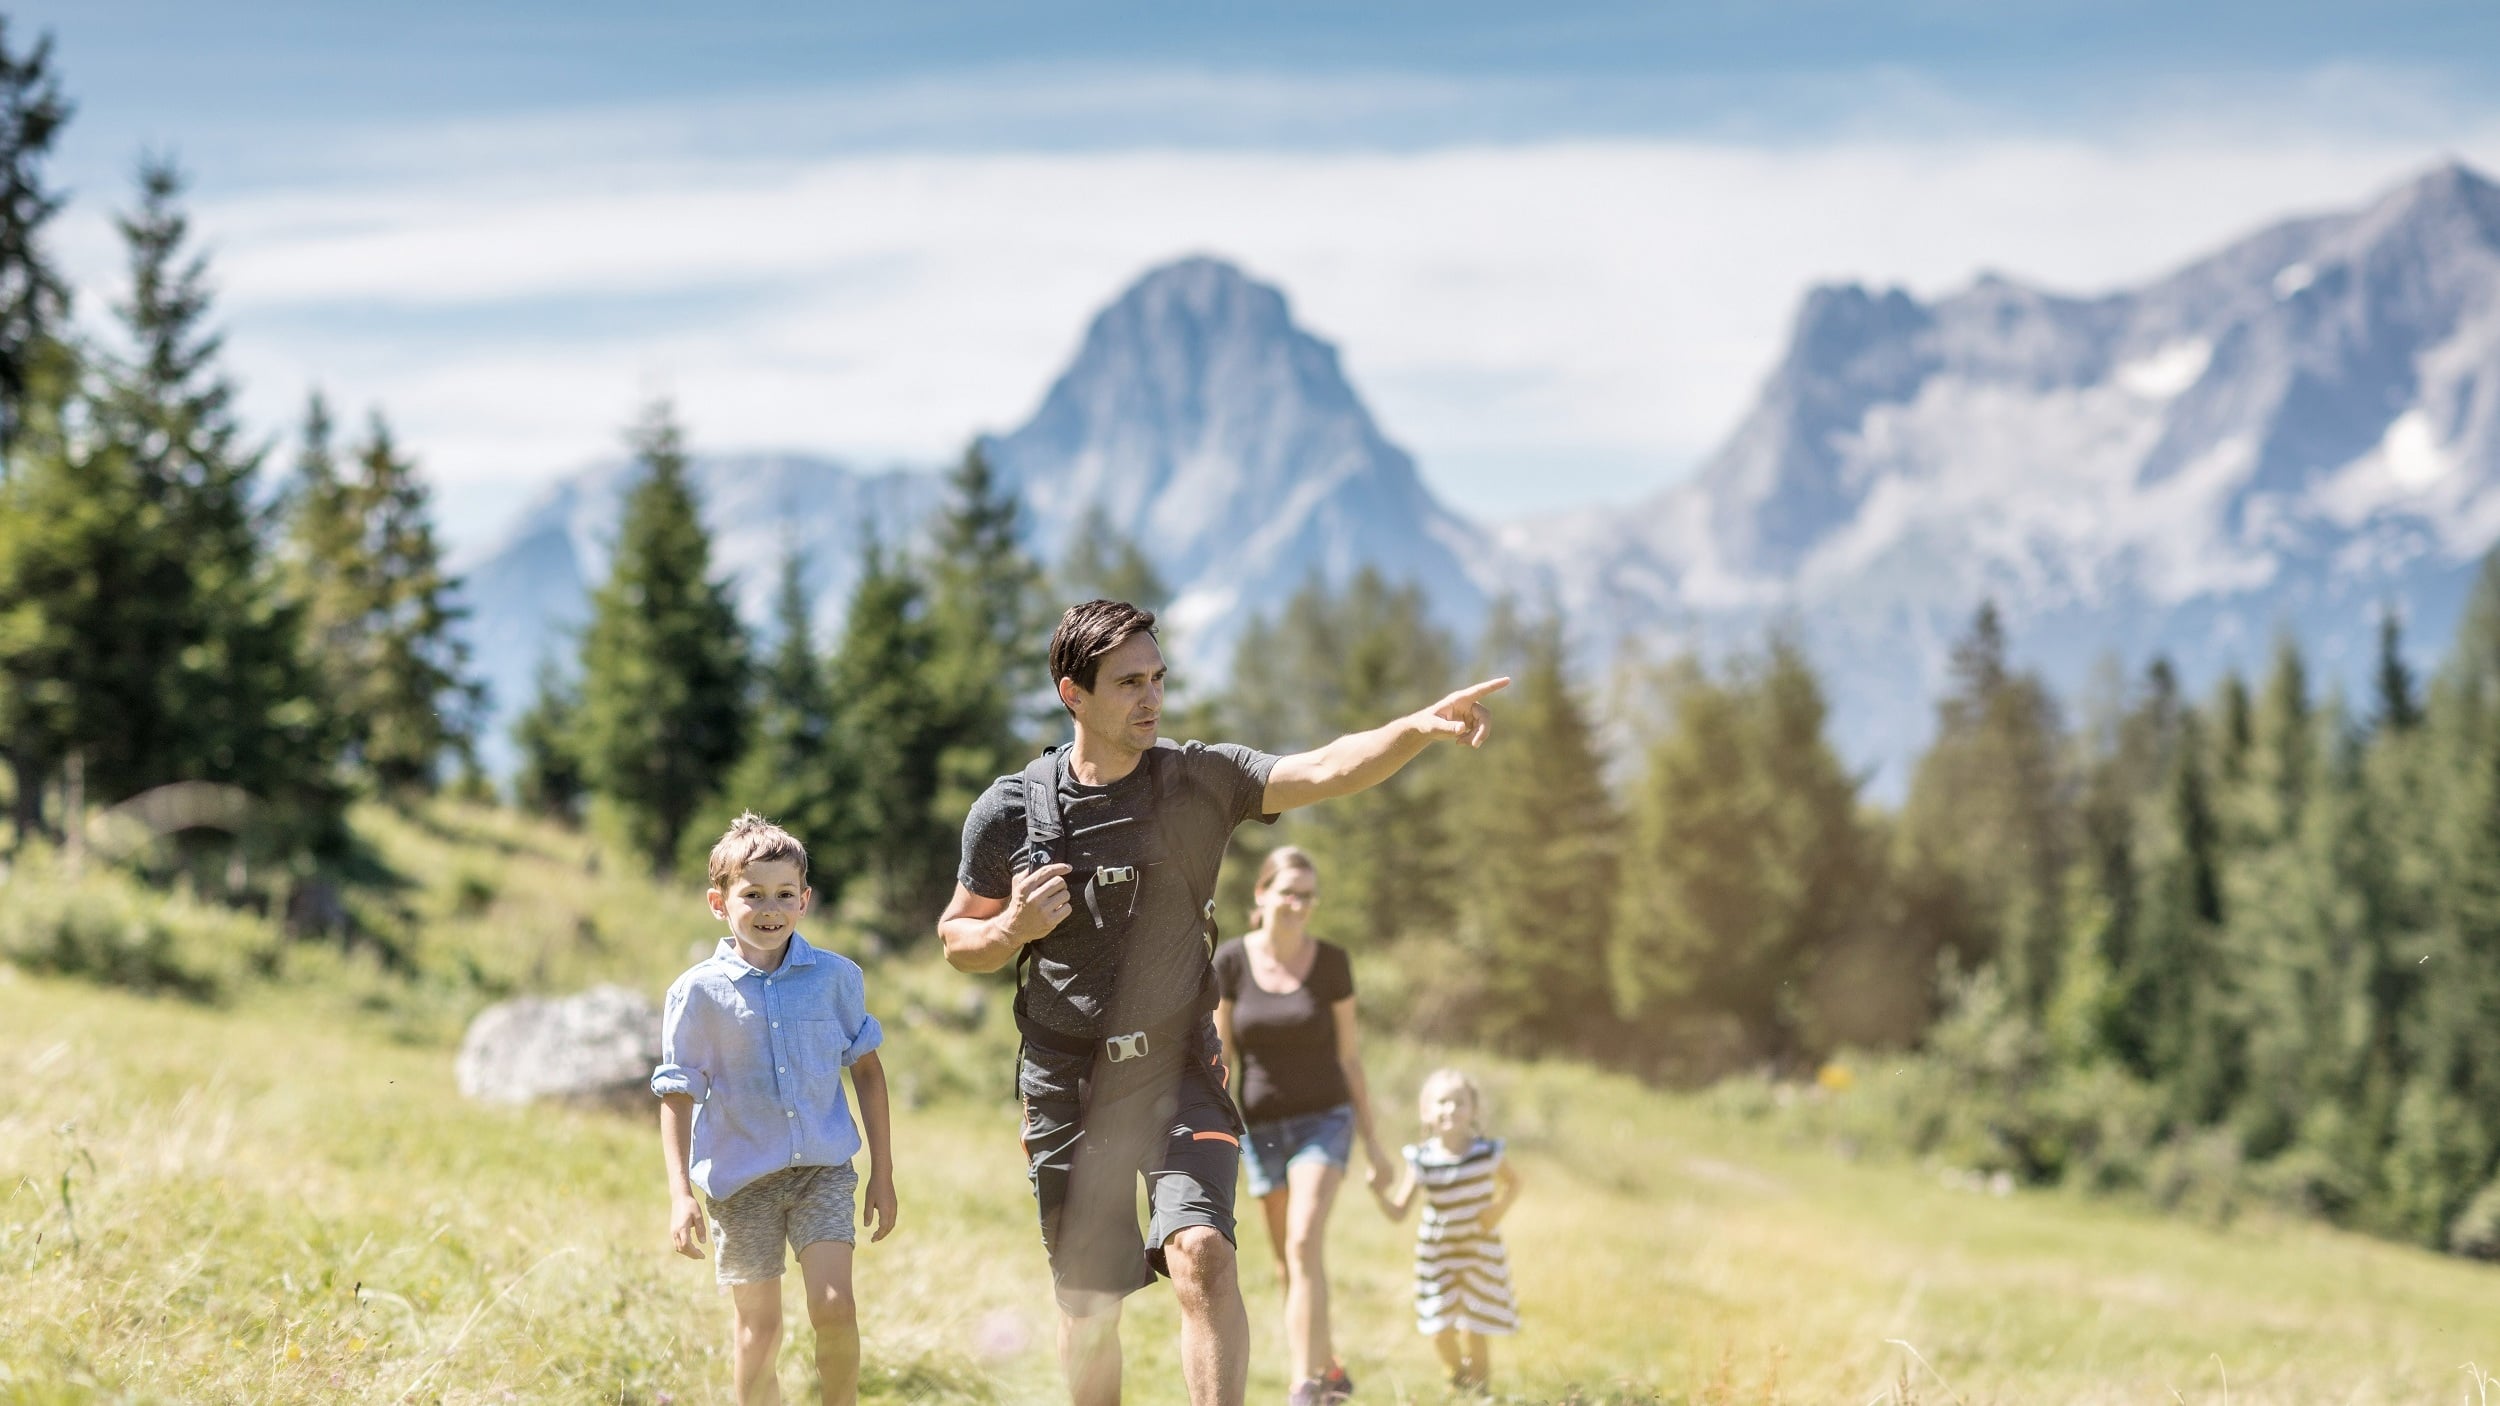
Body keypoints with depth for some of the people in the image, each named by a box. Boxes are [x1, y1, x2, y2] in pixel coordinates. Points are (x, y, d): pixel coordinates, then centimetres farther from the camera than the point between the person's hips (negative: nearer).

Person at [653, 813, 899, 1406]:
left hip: (823, 1168, 1)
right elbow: (677, 1095, -3)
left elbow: (867, 1068, 8)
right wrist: (680, 1195, -10)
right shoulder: (698, 993, -7)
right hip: (741, 1179, -1)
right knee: (757, 1328, 5)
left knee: (834, 1307, -12)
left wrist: (883, 1172, 8)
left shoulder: (836, 976, -1)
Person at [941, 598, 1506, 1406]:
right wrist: (1014, 929, -16)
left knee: (1201, 1252, -23)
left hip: (1176, 1073, -1)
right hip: (1066, 1088, 1)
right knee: (1088, 1308, 8)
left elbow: (1324, 771, -19)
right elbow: (956, 940, 7)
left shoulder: (1197, 782, -5)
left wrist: (1418, 728, -37)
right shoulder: (1009, 813, -4)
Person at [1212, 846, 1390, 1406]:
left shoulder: (1331, 962, -6)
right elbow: (1219, 1056, -1)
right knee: (1288, 1267, 10)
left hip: (1324, 1120, -2)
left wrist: (1372, 1141, 3)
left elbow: (1349, 1055, 1)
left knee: (1304, 1244, -22)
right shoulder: (1231, 961, -6)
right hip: (1263, 1127, 2)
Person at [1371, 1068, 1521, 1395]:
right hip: (1437, 1255, 1)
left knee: (1474, 1332, -2)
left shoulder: (1486, 1152, -11)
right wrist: (1380, 1193, -27)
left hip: (1480, 1253, -1)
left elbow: (1512, 1182, 8)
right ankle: (1458, 1383, 30)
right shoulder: (1422, 1160, -11)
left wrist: (1499, 1208, -10)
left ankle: (1480, 1391, 21)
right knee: (1440, 1331, 0)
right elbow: (1398, 1212, -8)